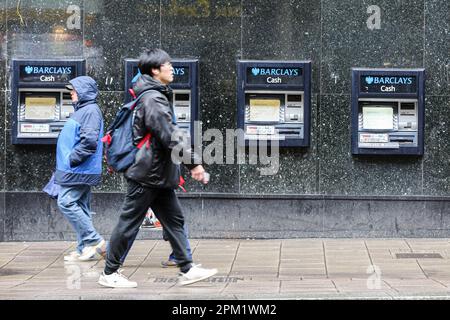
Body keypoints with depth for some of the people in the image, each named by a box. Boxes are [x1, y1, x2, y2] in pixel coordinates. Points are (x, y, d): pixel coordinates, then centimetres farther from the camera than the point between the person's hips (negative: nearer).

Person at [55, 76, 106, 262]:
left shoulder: (91, 110, -12)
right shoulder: (82, 110, 19)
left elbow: (90, 140, -23)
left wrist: (72, 159, -18)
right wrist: (66, 162, 18)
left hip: (79, 169, -10)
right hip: (78, 169, 10)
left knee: (66, 203, -12)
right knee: (81, 207, 9)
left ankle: (93, 240, -9)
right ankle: (85, 249, 12)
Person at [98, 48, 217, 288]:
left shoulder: (158, 96, 15)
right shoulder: (153, 99, -17)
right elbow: (170, 137, -24)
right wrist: (194, 162, -24)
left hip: (159, 174, 10)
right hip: (147, 173, -10)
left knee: (174, 220, 9)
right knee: (129, 223, -1)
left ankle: (187, 270, 12)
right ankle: (109, 273, 7)